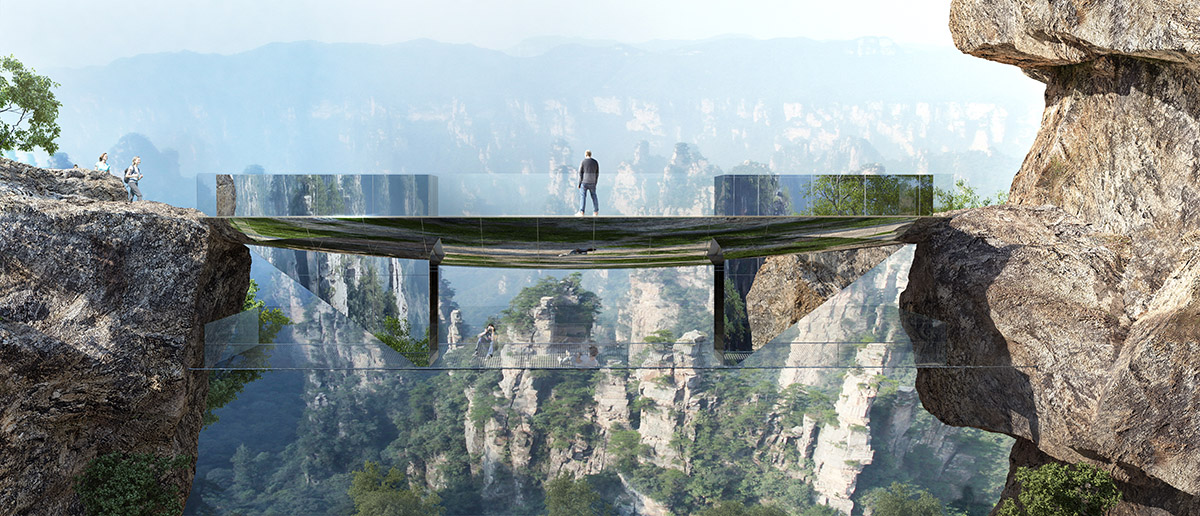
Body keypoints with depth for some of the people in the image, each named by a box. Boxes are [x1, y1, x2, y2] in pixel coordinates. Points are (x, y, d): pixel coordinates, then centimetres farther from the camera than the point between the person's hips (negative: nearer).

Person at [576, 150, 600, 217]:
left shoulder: (583, 162, -6)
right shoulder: (595, 162, 6)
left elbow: (580, 173, -7)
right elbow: (597, 173, 8)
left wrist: (579, 183, -2)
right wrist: (595, 183, 15)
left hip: (584, 182, -4)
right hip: (592, 183, 4)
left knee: (583, 197, -3)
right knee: (594, 196, 13)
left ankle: (581, 212, -11)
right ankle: (596, 212, 14)